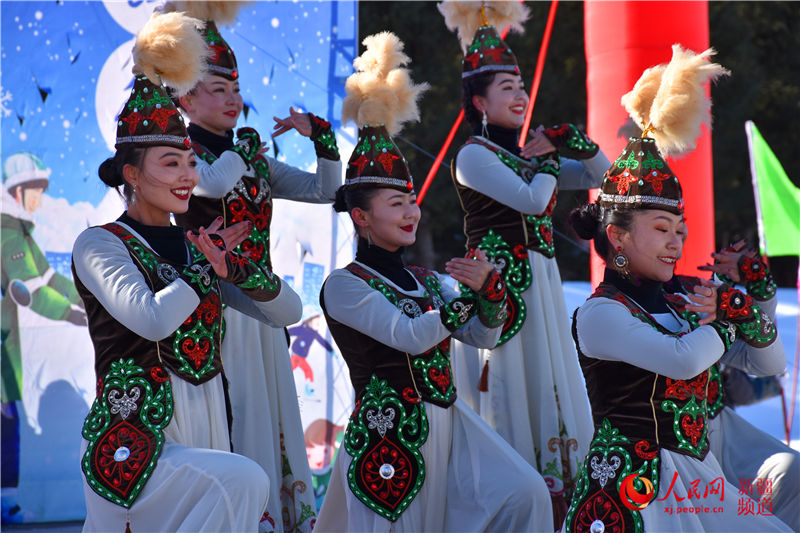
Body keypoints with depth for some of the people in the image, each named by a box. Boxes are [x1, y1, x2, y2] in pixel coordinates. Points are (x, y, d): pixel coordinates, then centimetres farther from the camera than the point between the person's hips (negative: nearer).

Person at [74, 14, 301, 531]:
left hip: (205, 432, 6)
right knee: (244, 482, -26)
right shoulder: (99, 245, -4)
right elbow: (153, 319, -22)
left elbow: (288, 311, 8)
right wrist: (204, 267, -6)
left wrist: (234, 268, -10)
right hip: (133, 440, -6)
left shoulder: (194, 245, 14)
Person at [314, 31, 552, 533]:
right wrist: (467, 294, -23)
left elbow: (483, 336, 7)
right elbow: (410, 336, -19)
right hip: (390, 431, -6)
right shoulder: (344, 285, -7)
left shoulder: (426, 280, 14)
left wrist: (490, 288, -11)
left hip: (448, 425, 6)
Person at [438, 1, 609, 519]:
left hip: (540, 283, 8)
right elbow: (530, 199, -18)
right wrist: (545, 165, 0)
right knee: (507, 388, -7)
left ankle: (554, 510, 12)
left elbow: (601, 176, 16)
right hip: (500, 284, -8)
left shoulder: (527, 154, 15)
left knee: (549, 390, 8)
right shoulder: (473, 155, -7)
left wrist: (570, 142, 1)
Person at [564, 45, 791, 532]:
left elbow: (768, 362, 18)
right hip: (634, 491, -7)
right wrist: (728, 321, -3)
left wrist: (736, 308, -2)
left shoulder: (680, 302, 13)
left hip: (698, 481, 7)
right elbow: (682, 359, -23)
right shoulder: (600, 313, -9)